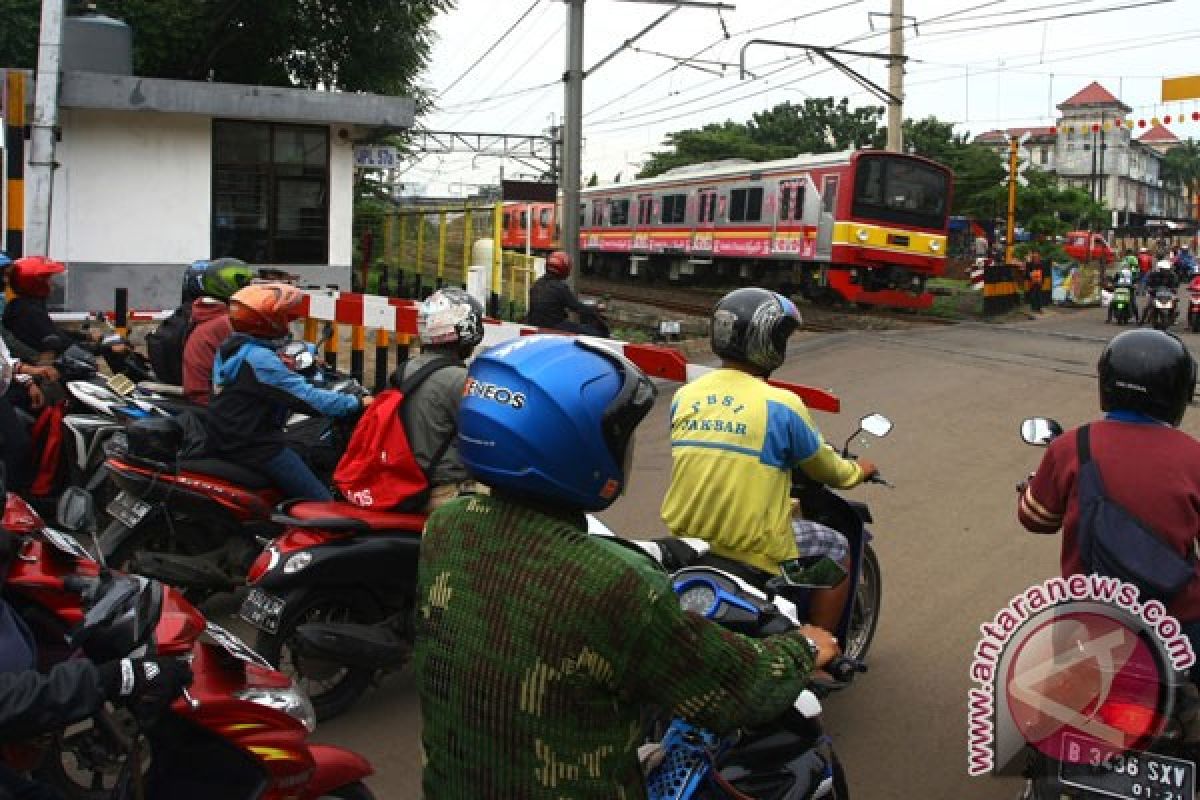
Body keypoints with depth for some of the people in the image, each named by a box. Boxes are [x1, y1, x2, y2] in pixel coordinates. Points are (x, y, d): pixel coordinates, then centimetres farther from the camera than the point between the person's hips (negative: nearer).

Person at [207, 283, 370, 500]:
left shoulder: (231, 347, 9)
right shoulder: (258, 358, -21)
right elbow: (305, 397, -24)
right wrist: (357, 403, -20)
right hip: (255, 447, -10)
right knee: (323, 506, -13)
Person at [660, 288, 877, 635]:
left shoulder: (683, 396, 0)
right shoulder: (780, 405, -14)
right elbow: (824, 467, 2)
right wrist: (857, 471, 26)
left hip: (686, 537, 6)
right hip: (755, 551, -6)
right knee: (838, 550, 20)